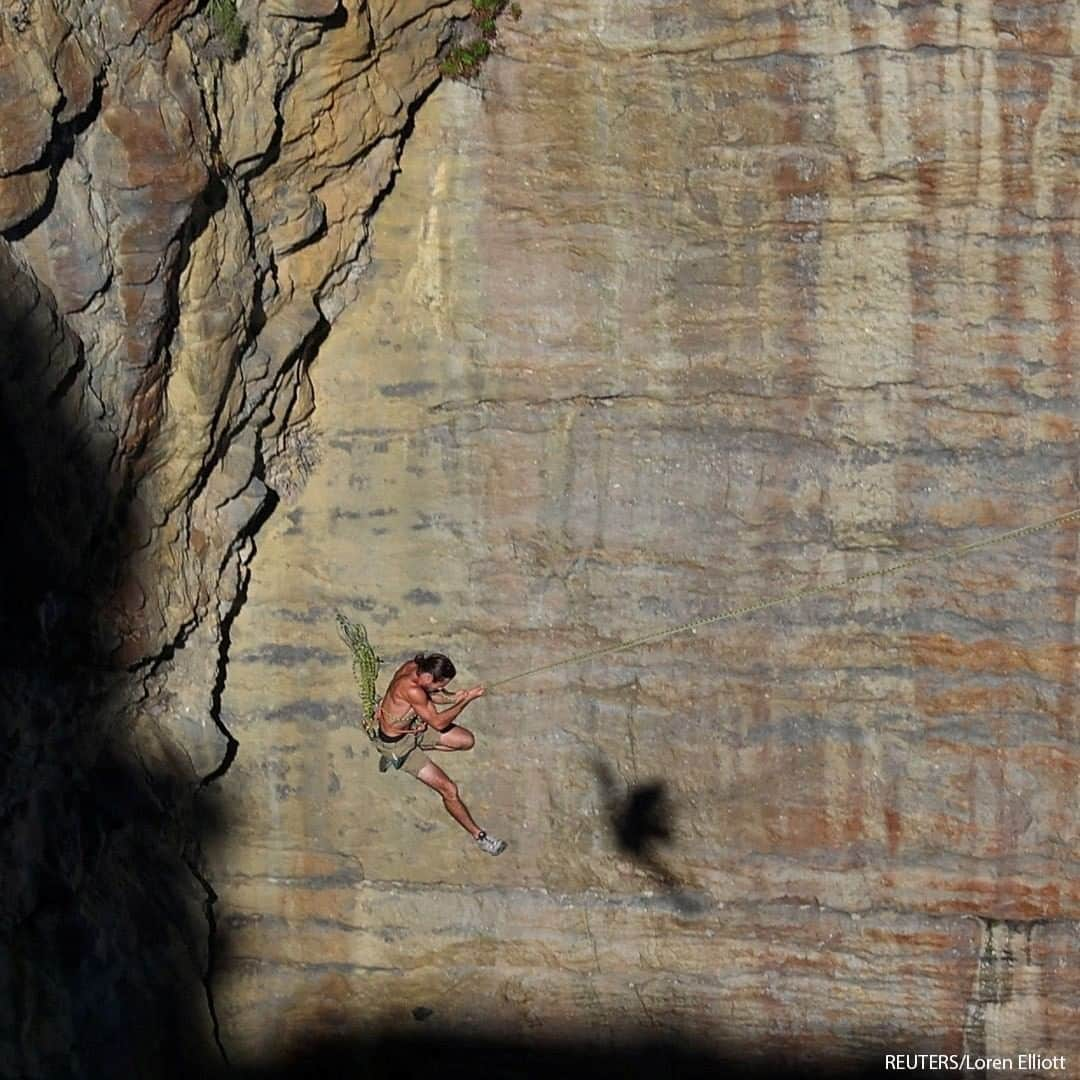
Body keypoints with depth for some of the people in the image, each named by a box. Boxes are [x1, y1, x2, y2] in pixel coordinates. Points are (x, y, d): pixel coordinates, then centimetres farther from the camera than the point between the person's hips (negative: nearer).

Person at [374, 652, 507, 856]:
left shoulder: (413, 667, -13)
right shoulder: (411, 690, -38)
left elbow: (429, 695, 6)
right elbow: (438, 723, -28)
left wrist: (454, 698, -11)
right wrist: (466, 700, -22)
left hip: (413, 725, 8)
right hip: (397, 743, -8)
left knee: (467, 740, 10)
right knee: (449, 789, -10)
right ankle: (478, 835, 6)